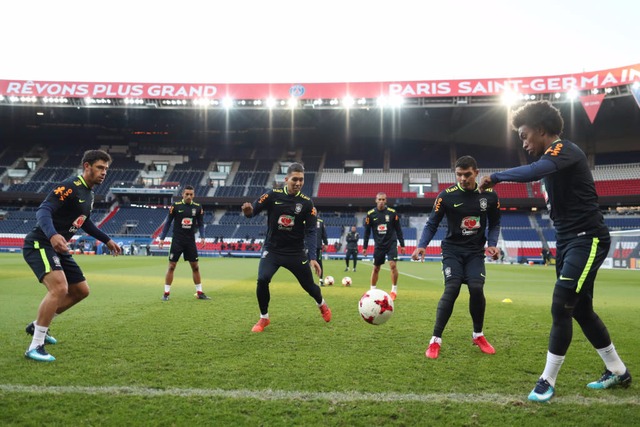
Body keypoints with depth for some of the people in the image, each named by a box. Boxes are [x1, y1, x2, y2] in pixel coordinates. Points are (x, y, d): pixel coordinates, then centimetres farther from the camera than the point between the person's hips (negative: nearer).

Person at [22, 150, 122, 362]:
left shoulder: (88, 194, 11)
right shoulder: (69, 187, -18)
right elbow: (43, 211, -29)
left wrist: (107, 240, 28)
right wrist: (52, 235, -48)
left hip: (59, 248, 10)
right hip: (40, 244, -10)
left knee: (81, 290, 14)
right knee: (59, 288, -28)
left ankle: (37, 326, 29)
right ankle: (35, 346, -16)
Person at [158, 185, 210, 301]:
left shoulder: (197, 207, 1)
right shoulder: (175, 206, -6)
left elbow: (200, 224, 7)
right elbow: (168, 223, 0)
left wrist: (202, 237, -8)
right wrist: (162, 238, -4)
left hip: (190, 241, 2)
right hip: (177, 241, -2)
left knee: (195, 267, 5)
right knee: (171, 266, 0)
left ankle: (199, 292, 14)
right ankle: (166, 293, 9)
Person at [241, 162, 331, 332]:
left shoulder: (307, 203, -8)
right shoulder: (272, 195, -10)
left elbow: (311, 231, -9)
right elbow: (253, 210, -8)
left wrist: (312, 257, -17)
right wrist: (248, 211, -34)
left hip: (296, 252, 1)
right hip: (272, 249, 0)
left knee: (309, 285, 9)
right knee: (262, 280, -21)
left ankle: (322, 305, 46)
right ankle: (264, 318, 4)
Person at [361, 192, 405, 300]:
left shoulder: (392, 213, -4)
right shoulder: (370, 214, -2)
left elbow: (398, 229, 3)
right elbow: (367, 231, 5)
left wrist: (402, 244, 2)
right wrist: (364, 247, 5)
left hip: (391, 244, -1)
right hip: (379, 245, 1)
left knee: (393, 265, -14)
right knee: (376, 268, 8)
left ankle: (394, 291, 0)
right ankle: (372, 290, 22)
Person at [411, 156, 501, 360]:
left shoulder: (489, 195, -3)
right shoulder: (446, 196, -11)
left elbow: (494, 224, 10)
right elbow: (432, 224, -7)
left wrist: (492, 244, -7)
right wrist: (421, 246, -22)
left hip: (476, 251, 2)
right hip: (453, 249, -2)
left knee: (476, 288, -15)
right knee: (452, 289, -18)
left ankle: (478, 335, 12)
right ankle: (436, 340, -6)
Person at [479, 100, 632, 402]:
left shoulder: (564, 149, -15)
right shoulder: (552, 158, 15)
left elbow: (533, 172, -37)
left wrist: (495, 177, -26)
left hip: (587, 240, -10)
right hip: (568, 241, 10)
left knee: (560, 309, -9)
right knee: (581, 310, 15)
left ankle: (547, 382, 2)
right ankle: (617, 371, 31)